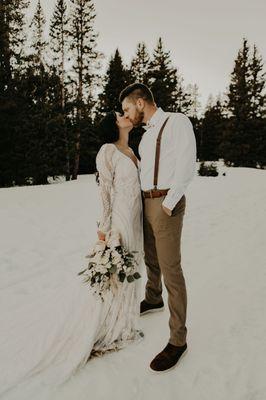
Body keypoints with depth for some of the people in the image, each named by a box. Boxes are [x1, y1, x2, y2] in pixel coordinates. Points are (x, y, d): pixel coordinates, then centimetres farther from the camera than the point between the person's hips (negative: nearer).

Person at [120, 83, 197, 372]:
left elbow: (186, 165, -18)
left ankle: (178, 339, 6)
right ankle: (153, 300, 47)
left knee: (170, 269, -6)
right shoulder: (146, 134, 17)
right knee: (151, 257, 22)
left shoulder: (177, 122, -9)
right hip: (146, 202, 9)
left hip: (166, 204, -8)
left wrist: (168, 204, -18)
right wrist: (144, 201, 5)